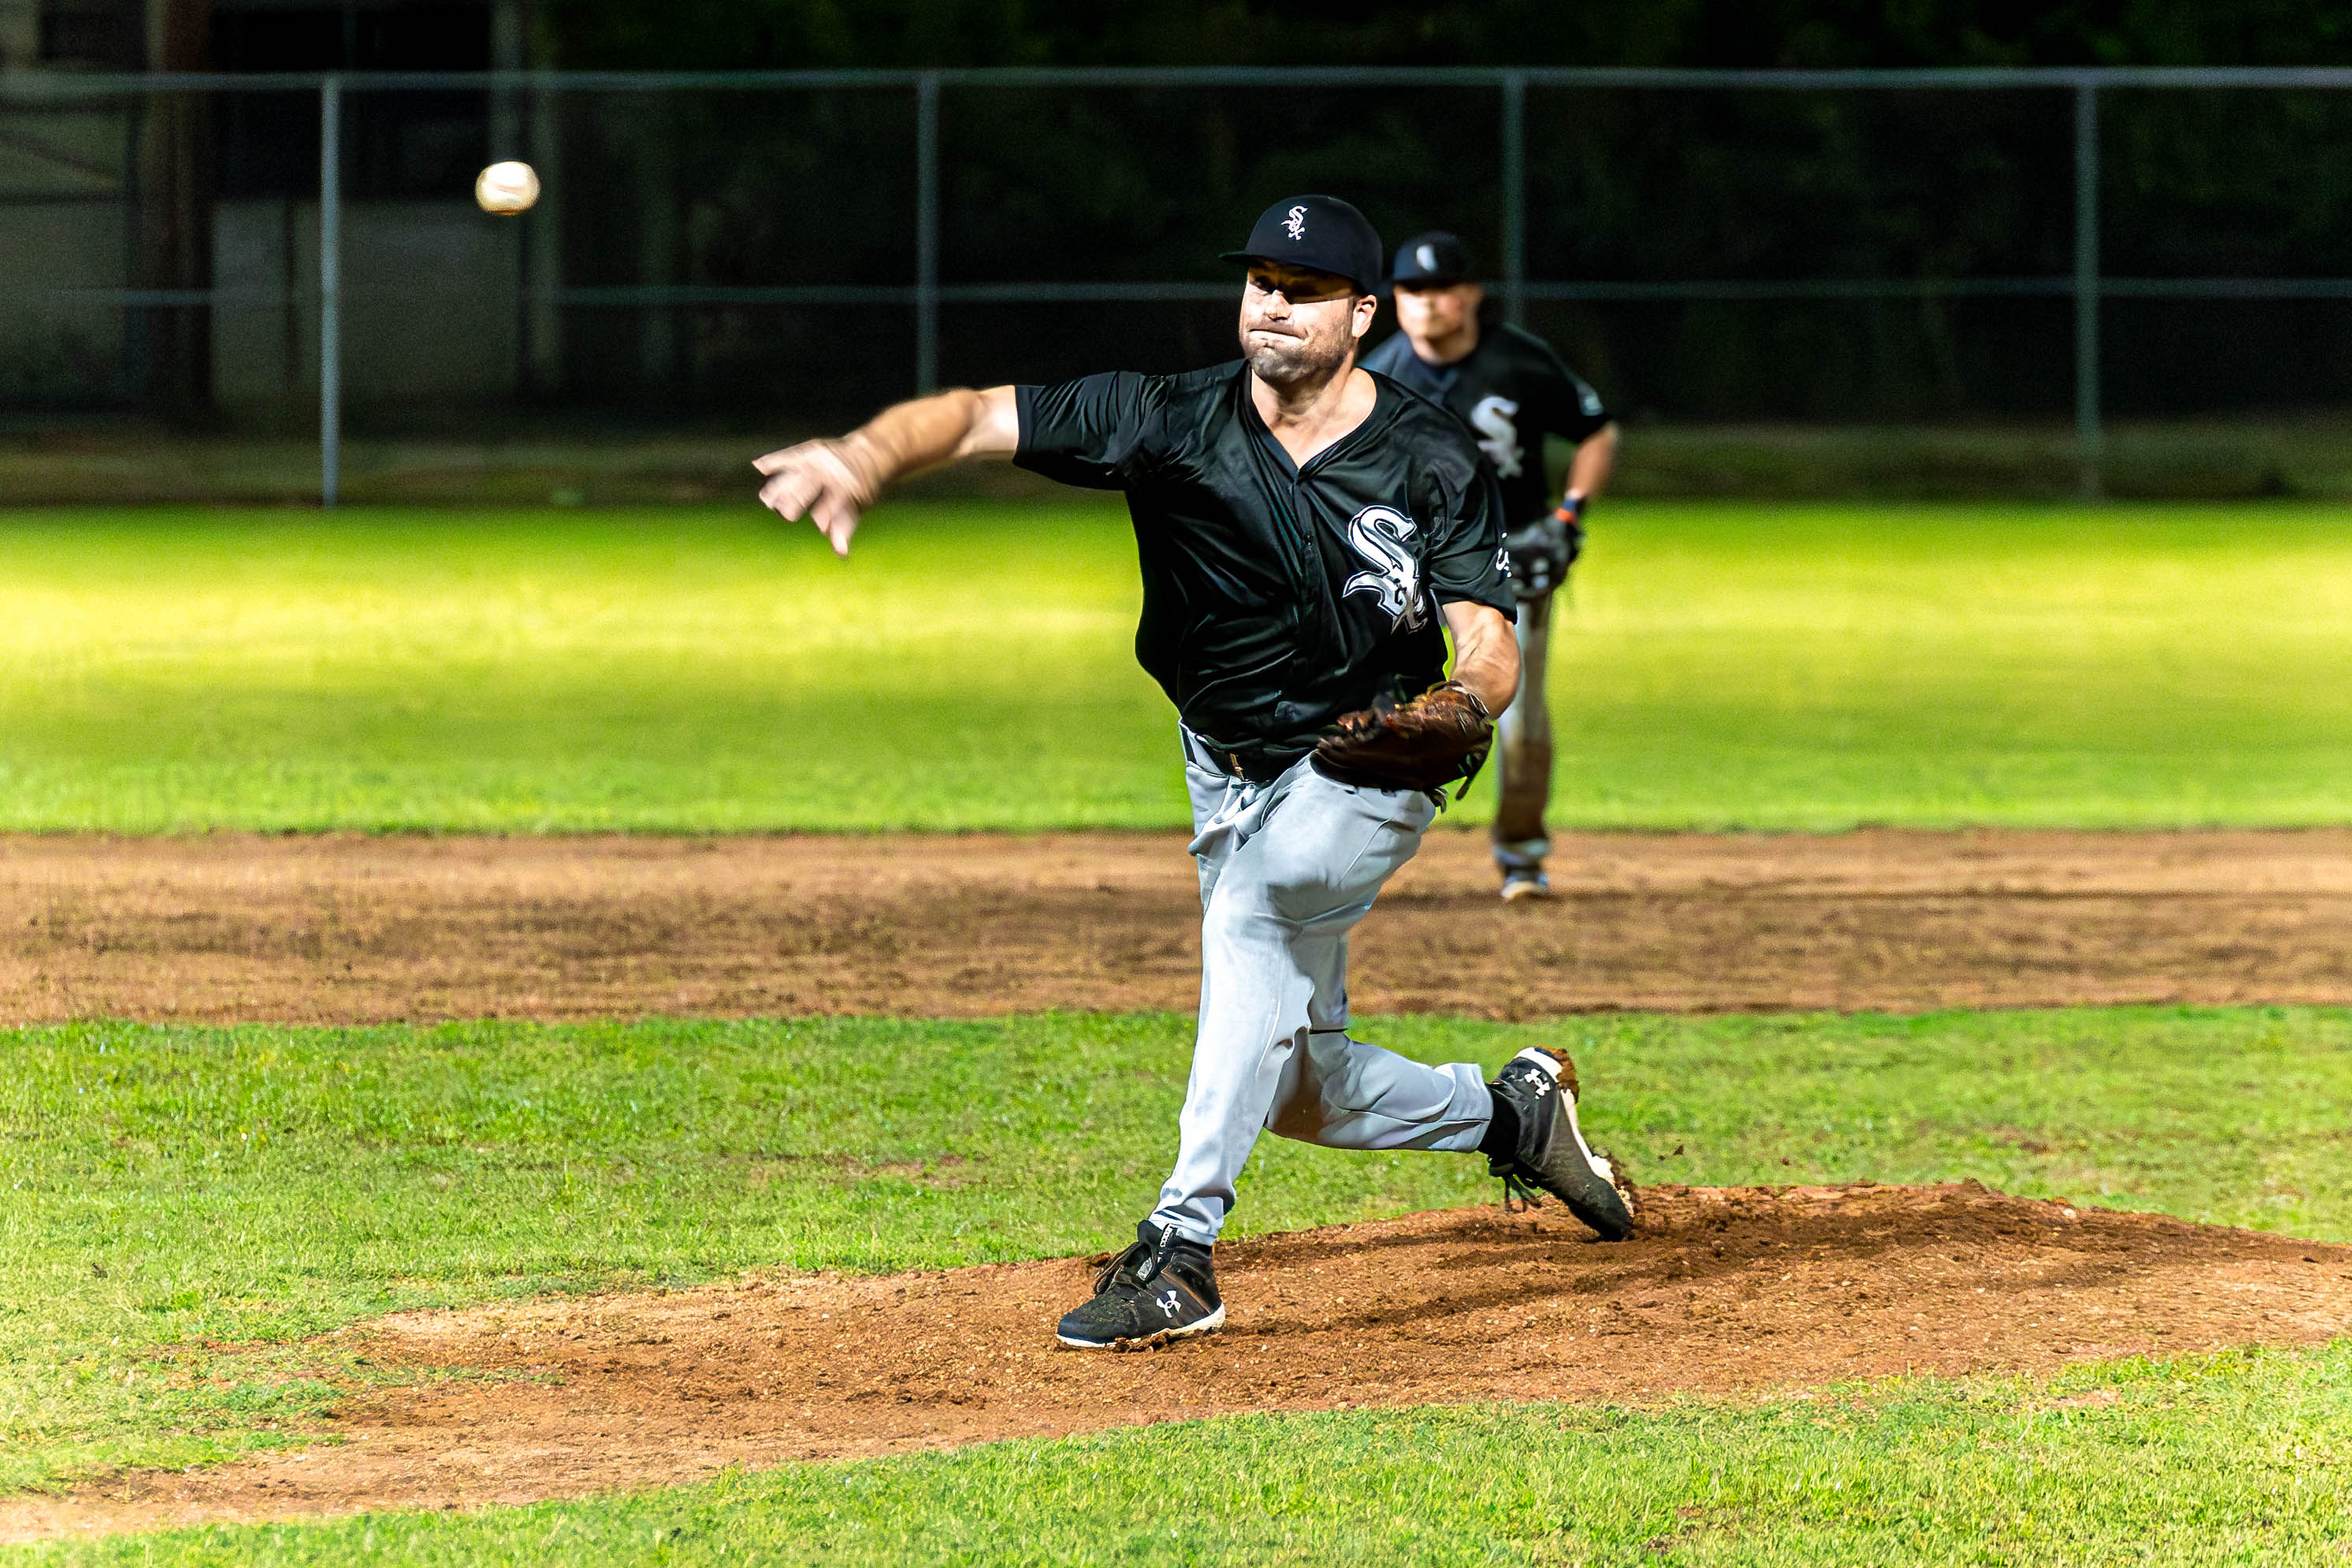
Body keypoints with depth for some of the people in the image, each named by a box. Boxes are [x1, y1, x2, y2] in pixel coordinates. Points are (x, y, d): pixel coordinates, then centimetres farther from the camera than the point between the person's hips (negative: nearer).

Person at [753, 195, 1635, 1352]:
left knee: (1252, 902, -34)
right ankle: (1509, 1111, 39)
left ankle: (1180, 1254, -35)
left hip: (1363, 777, -4)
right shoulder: (1176, 422, -13)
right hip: (1233, 775, 4)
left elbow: (1490, 649, -17)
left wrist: (1459, 707, -41)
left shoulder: (1432, 464, -14)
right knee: (1300, 1089, 8)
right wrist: (866, 459, -42)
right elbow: (976, 418, -21)